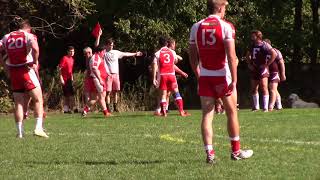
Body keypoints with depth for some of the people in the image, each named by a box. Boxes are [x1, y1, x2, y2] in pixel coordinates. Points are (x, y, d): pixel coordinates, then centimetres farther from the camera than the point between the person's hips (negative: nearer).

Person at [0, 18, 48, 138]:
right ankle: (38, 128, -11)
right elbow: (35, 48, -22)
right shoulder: (27, 36, -2)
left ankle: (19, 132, 7)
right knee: (38, 100, 2)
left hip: (13, 72, 4)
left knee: (18, 102, 10)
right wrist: (35, 62, -10)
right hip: (26, 70, -4)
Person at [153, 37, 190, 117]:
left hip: (162, 75, -1)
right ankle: (181, 111, 1)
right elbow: (175, 61, 25)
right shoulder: (172, 52, 7)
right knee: (176, 92, 5)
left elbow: (155, 66, -5)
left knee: (163, 94, 4)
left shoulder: (157, 53, 1)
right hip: (171, 74, 1)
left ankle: (163, 112, -3)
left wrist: (154, 78, -4)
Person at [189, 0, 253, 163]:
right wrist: (234, 80, -13)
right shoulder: (225, 27, -9)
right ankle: (236, 151, 18)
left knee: (207, 115, 4)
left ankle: (209, 153, -2)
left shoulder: (196, 27, 4)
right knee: (232, 112, 11)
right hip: (223, 76, -3)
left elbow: (192, 56, 8)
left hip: (205, 77, 3)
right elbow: (231, 56, -15)